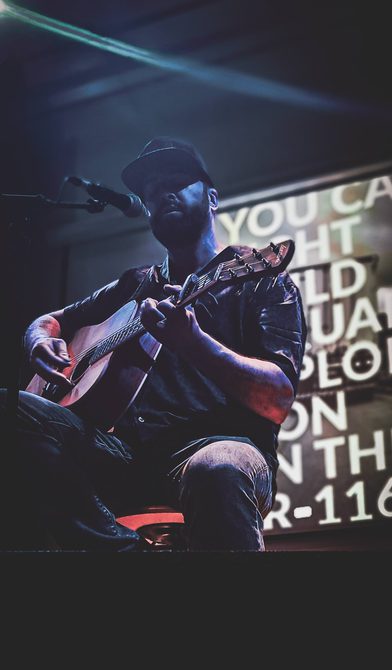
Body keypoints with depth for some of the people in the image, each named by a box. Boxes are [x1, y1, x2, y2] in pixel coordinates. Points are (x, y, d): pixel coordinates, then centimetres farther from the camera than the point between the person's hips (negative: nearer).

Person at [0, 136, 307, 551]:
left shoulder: (261, 279, 8)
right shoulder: (136, 285, 24)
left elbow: (279, 401, -7)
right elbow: (49, 321, 31)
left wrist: (190, 340, -24)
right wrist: (43, 341, 4)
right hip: (129, 450, 6)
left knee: (215, 471, -42)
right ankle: (124, 546, -19)